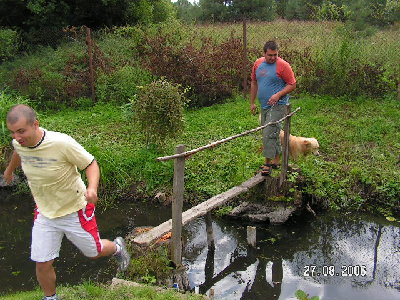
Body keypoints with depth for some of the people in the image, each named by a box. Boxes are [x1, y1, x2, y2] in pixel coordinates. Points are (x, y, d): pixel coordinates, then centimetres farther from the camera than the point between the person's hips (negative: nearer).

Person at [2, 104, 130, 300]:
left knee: (94, 252, 15)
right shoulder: (18, 143, -13)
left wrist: (92, 188, -39)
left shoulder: (62, 143, -32)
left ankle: (117, 247, 49)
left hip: (75, 210, -4)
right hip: (44, 212, 4)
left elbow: (91, 163, -19)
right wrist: (10, 170, 34)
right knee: (42, 264, 5)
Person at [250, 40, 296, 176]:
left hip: (277, 105, -7)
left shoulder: (283, 65, -9)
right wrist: (252, 102, 17)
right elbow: (254, 83, 18)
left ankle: (268, 164, -9)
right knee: (273, 134, 15)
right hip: (264, 106, 7)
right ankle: (276, 160, 27)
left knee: (269, 133, -15)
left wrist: (278, 95, -20)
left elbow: (292, 85, -7)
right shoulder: (258, 63, 8)